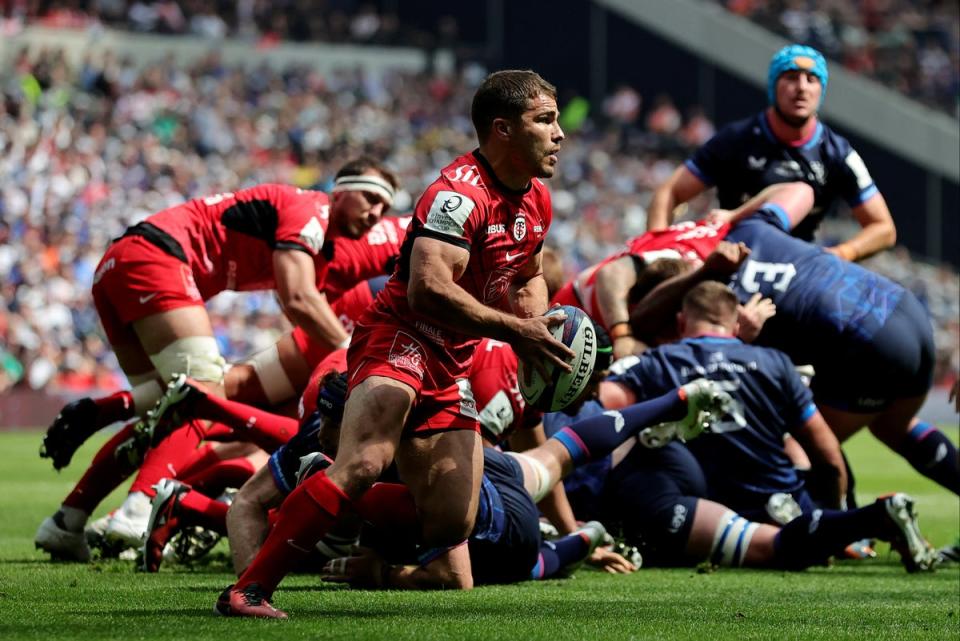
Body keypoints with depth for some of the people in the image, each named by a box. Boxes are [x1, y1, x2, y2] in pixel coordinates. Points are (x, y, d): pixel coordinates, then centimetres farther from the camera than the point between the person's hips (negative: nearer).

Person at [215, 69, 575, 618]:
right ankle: (248, 592, -34)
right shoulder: (461, 192, -19)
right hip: (399, 341, -10)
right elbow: (428, 288, -31)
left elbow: (528, 275, 30)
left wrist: (538, 321, 7)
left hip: (451, 368, 10)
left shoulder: (537, 201, 11)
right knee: (364, 464, -32)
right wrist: (514, 331, -28)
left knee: (453, 527, 3)